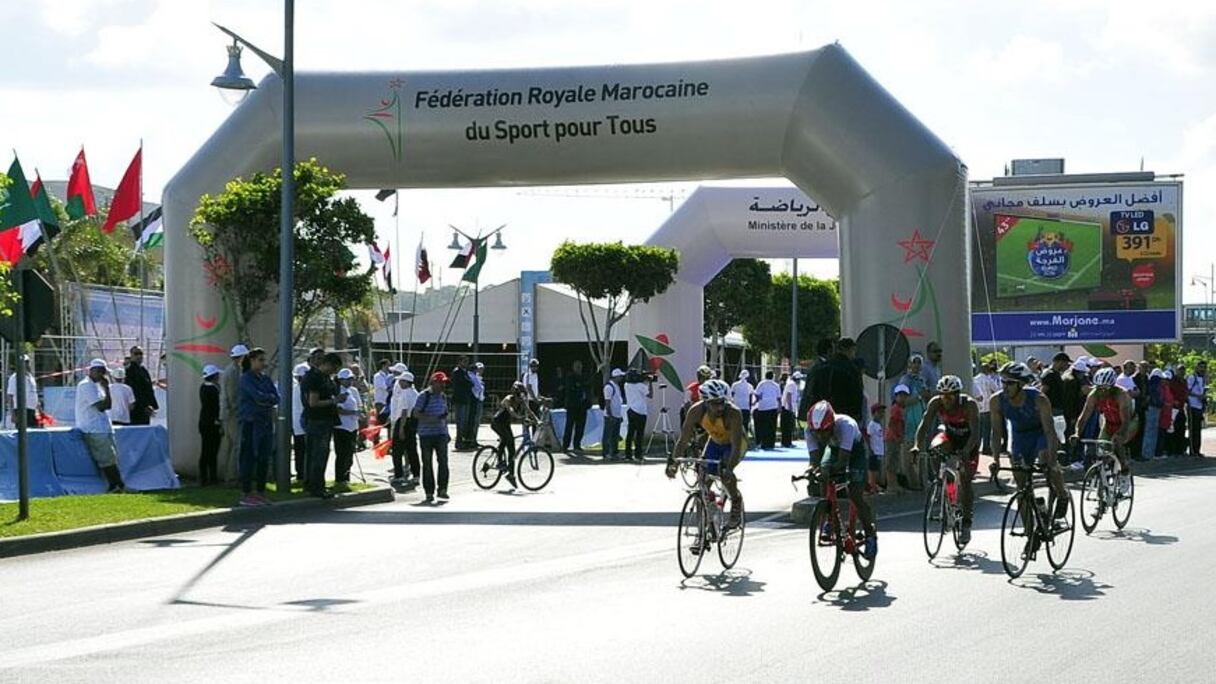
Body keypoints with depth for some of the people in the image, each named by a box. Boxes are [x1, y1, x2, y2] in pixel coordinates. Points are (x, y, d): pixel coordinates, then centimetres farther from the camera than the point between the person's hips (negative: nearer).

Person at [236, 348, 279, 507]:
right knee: (249, 457, -6)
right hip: (250, 422, -7)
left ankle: (260, 492, 13)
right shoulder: (246, 378, -5)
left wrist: (265, 399, -11)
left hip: (266, 421, 7)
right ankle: (245, 494, -4)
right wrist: (270, 398, -2)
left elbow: (276, 398, 5)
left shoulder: (266, 378, 16)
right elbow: (258, 396, -18)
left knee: (264, 458, 7)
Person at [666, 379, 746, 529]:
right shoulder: (696, 411, -28)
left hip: (734, 444, -4)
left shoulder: (733, 413, -38)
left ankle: (737, 503, -2)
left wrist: (728, 467, -58)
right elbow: (684, 439, -24)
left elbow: (736, 446, -42)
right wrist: (673, 461, -39)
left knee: (724, 470, -31)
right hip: (715, 442, 4)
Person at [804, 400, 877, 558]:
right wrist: (813, 470, -53)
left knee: (855, 495, -16)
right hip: (833, 448, 4)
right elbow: (814, 459, -31)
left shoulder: (846, 425, -41)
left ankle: (871, 535, -1)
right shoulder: (811, 430, -29)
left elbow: (843, 461, -44)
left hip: (854, 449, -4)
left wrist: (827, 470, -60)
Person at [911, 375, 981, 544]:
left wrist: (966, 450, -54)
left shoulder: (969, 405, -30)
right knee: (935, 448, -33)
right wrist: (917, 446, -44)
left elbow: (975, 432, -37)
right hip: (949, 436, 3)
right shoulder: (936, 403, -22)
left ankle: (966, 524, -1)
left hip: (968, 442, -3)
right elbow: (924, 425, -27)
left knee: (965, 482, -11)